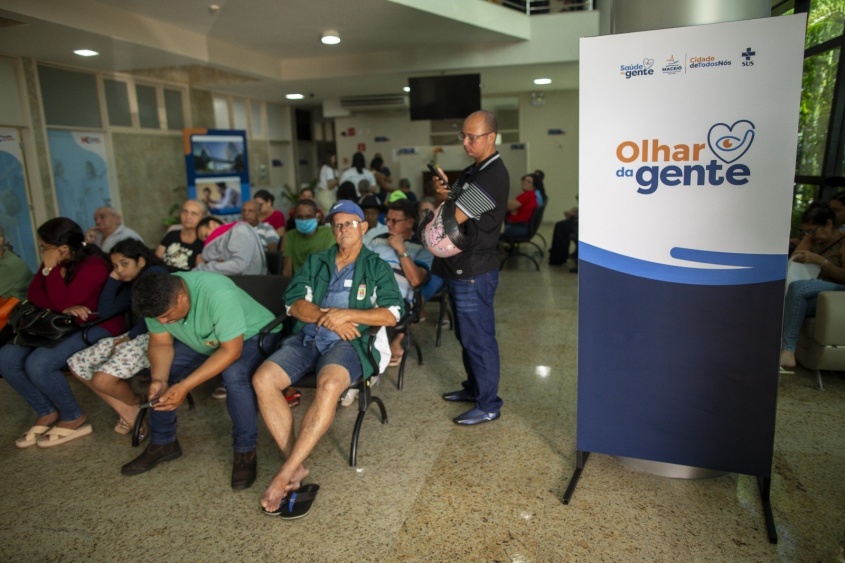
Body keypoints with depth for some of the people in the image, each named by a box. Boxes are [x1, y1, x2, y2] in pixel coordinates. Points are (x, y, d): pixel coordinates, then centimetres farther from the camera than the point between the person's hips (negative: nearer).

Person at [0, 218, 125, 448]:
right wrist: (66, 308, -17)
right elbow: (33, 294, 0)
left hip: (97, 327, -9)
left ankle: (74, 419, -6)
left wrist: (51, 269, -18)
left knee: (38, 364, -28)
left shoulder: (93, 266, -20)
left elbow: (64, 302, -24)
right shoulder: (55, 263, 6)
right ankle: (47, 412, 7)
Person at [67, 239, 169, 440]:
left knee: (102, 380, -24)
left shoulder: (155, 273, -8)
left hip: (155, 337, -10)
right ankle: (128, 412, 4)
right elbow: (105, 311, 9)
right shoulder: (130, 284, 21)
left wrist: (129, 336, -9)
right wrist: (113, 278, 9)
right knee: (76, 364, 4)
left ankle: (137, 404, 12)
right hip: (136, 336, 10)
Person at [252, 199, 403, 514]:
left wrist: (346, 314, -14)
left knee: (329, 385, -37)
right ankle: (296, 465, -16)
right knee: (262, 379, -24)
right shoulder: (315, 262, 22)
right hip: (307, 337, 4)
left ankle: (285, 474, -26)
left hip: (348, 342, -4)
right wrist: (326, 317, -10)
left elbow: (391, 314, -2)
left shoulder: (376, 267, 12)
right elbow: (294, 302, 8)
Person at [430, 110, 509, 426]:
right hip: (461, 268, 10)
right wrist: (443, 191, -8)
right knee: (466, 335, 20)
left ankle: (488, 406, 13)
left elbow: (454, 216, -23)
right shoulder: (474, 170, 14)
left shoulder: (492, 175, -18)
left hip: (474, 272, -10)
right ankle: (474, 388, 36)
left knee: (478, 339, 0)